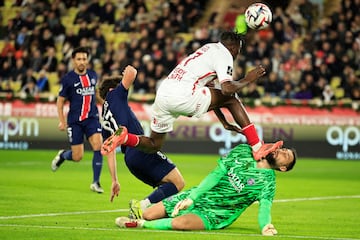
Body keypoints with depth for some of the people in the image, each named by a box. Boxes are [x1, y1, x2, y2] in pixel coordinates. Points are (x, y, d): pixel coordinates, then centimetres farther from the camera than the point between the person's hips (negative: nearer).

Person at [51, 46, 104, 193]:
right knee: (77, 157, -1)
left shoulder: (93, 75, 6)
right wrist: (62, 121, -7)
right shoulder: (68, 79, -6)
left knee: (98, 146, -18)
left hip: (92, 118, 3)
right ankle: (62, 155, 36)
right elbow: (60, 100, 0)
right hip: (75, 121, -3)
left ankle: (95, 182, -8)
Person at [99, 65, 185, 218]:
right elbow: (130, 72, 1)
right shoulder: (114, 95, 12)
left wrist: (114, 181, 26)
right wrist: (131, 71, 25)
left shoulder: (105, 121, 27)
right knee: (177, 182, -10)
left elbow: (110, 152, 25)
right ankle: (141, 206, -22)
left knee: (166, 188, 16)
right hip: (141, 148, -8)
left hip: (129, 158, 8)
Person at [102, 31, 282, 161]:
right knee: (231, 98, 5)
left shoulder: (208, 49, 30)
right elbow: (227, 88, -13)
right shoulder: (224, 55, 3)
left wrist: (224, 122, 35)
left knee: (153, 145, 20)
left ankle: (123, 136, -6)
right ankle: (257, 147, 2)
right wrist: (247, 79, 5)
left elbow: (210, 96, 34)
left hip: (162, 95, 8)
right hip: (182, 96, -8)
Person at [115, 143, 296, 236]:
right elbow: (216, 174, -4)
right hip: (198, 197, 4)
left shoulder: (267, 182, -7)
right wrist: (191, 198, -13)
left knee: (179, 223, -35)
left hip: (214, 214, -4)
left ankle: (140, 224, -15)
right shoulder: (243, 151, 2)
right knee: (147, 214, -8)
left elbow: (264, 208, -22)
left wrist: (265, 225, -47)